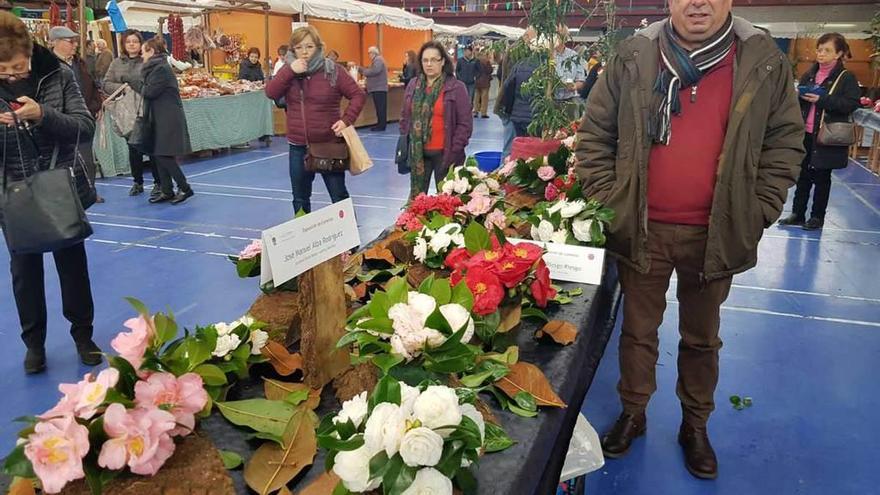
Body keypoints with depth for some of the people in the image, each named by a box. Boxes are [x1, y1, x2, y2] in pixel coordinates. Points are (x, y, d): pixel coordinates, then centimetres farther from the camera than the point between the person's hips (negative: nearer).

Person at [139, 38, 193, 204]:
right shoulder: (155, 67, 17)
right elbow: (148, 91, 14)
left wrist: (140, 88, 1)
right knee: (158, 155, 8)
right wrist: (144, 89, -5)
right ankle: (167, 191, 13)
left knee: (164, 155, -7)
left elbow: (150, 91, -17)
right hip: (159, 119, 10)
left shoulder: (161, 68, -13)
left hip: (168, 120, -10)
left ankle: (185, 188, 1)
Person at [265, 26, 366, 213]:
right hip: (298, 147, 3)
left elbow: (358, 94, -3)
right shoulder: (289, 71, 5)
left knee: (339, 197, 6)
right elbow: (271, 93, -7)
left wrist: (347, 120, -15)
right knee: (300, 199, 13)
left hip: (329, 144, -3)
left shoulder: (332, 70, -4)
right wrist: (290, 71, -17)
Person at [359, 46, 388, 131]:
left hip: (379, 88, -11)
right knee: (379, 107, 11)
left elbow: (375, 71, -25)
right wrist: (359, 69, 17)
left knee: (380, 107, -9)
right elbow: (370, 70, 23)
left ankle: (381, 125, -9)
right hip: (377, 88, 11)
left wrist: (364, 72, -14)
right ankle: (380, 125, 13)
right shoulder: (376, 60, 23)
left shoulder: (378, 59, -11)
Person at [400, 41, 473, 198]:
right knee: (416, 196, 10)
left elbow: (465, 124, -8)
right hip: (417, 153, 4)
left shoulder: (456, 87, -6)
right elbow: (405, 117, 15)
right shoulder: (413, 85, 8)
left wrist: (454, 152, -12)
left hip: (444, 153, -4)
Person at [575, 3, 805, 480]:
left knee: (702, 337, 16)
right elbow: (594, 135, 2)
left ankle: (695, 425, 36)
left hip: (717, 234, 1)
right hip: (641, 229, 0)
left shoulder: (765, 61, -2)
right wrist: (606, 203, -4)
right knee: (638, 329, 14)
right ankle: (632, 413, 35)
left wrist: (756, 215, -4)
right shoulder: (633, 56, -2)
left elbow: (785, 142, 3)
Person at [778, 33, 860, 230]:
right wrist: (798, 96, -7)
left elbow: (852, 104, -13)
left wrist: (822, 99, -21)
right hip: (805, 134, 5)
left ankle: (817, 217, 16)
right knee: (803, 175, 10)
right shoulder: (809, 74, 10)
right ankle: (797, 213, 19)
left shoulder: (846, 77, -5)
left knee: (821, 178, 6)